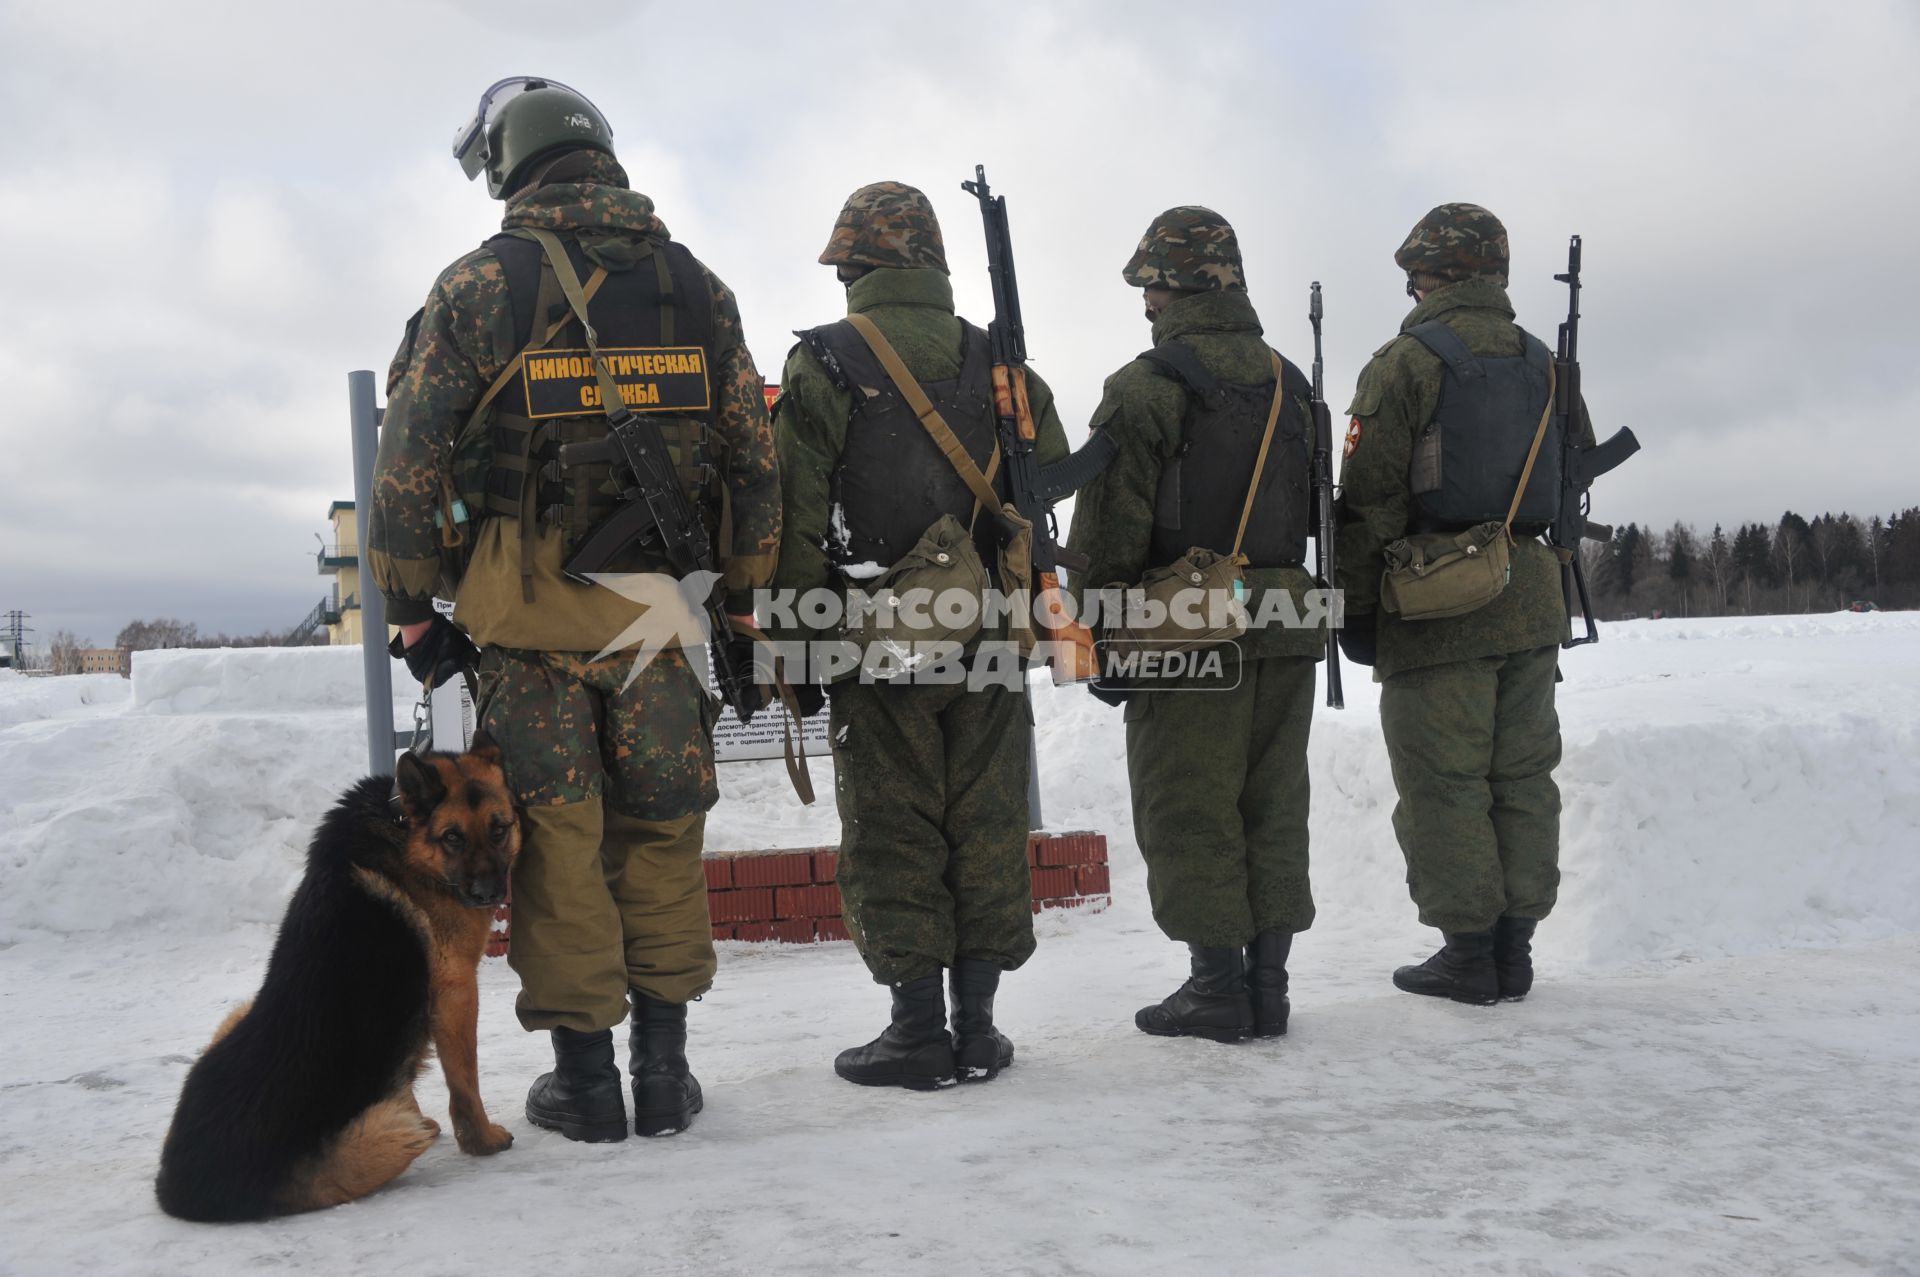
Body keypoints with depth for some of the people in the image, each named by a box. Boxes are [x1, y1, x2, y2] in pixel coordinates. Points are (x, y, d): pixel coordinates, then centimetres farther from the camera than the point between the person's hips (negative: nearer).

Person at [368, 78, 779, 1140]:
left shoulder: (482, 284, -2)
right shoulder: (697, 287, 8)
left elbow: (412, 457, -3)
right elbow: (755, 461, 9)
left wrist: (410, 608, 6)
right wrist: (743, 598, 16)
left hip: (527, 614, -2)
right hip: (661, 607, 3)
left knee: (557, 838, 5)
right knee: (661, 833, 11)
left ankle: (584, 1078, 12)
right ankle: (663, 1071, 17)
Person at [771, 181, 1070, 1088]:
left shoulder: (826, 365, -5)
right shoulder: (1003, 368, 9)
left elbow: (794, 519, -8)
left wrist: (794, 640, -3)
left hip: (877, 645, -4)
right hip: (989, 643, 4)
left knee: (892, 837, 5)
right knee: (987, 831, 10)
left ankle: (918, 1029, 9)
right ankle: (978, 1027, 17)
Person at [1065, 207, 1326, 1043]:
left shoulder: (1146, 388, -9)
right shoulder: (1291, 385, 13)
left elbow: (1110, 531, -13)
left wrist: (1098, 635, -4)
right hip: (1285, 629, 7)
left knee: (1188, 813, 2)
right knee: (1271, 808, 12)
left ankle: (1218, 984, 6)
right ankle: (1268, 981, 18)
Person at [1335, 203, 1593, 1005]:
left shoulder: (1405, 362, -7)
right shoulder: (1545, 365, 13)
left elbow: (1368, 501, -11)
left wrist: (1356, 610, -5)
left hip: (1437, 607, -6)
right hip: (1533, 605, 7)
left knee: (1443, 785, 1)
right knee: (1522, 779, 11)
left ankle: (1468, 954, 4)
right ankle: (1514, 947, 17)